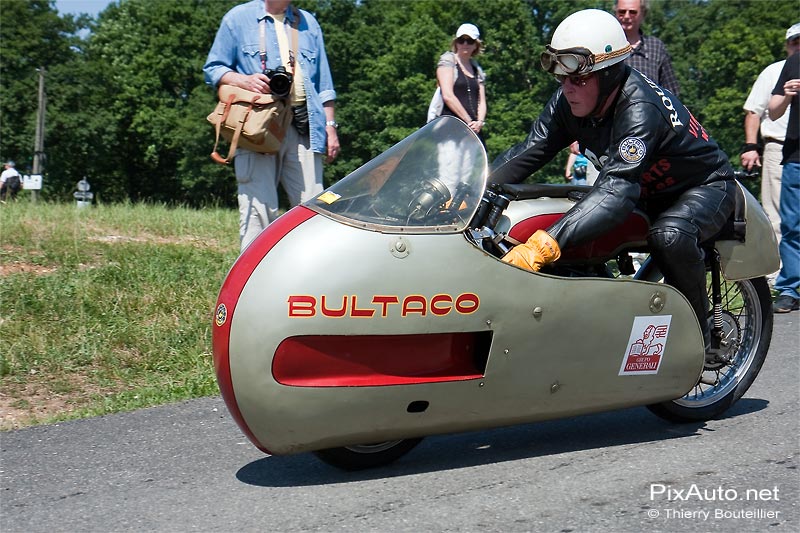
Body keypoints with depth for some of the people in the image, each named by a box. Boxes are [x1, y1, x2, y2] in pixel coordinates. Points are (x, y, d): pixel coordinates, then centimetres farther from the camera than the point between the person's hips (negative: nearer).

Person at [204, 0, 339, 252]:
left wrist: (330, 126, 14)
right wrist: (244, 80, -12)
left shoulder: (308, 23, 22)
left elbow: (323, 83, 22)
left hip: (303, 127, 3)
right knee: (258, 207, -8)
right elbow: (213, 69, 8)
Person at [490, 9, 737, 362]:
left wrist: (544, 245, -60)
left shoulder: (640, 108, -36)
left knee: (670, 235, -38)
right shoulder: (567, 102, -13)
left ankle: (701, 336, -16)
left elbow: (617, 190, -48)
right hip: (648, 191, 8)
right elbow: (527, 153, -14)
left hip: (705, 185, -8)